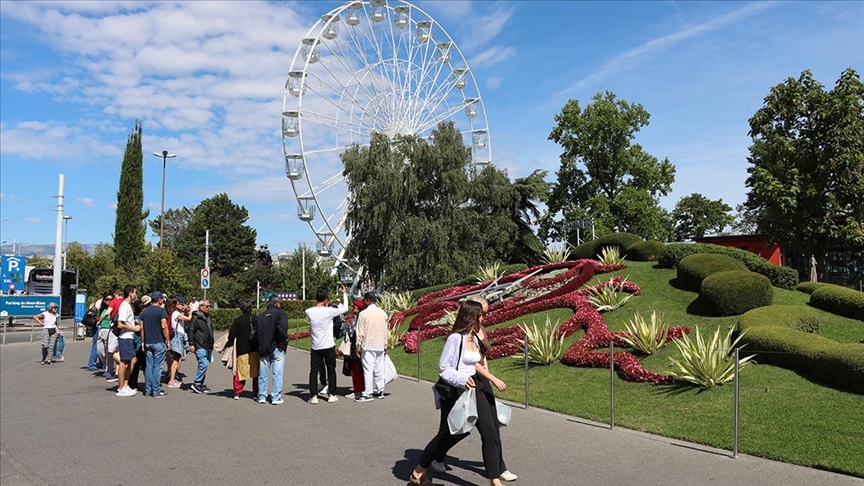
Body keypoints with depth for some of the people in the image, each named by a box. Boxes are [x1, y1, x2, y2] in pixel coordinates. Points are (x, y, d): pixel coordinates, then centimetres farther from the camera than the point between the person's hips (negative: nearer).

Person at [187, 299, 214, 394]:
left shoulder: (208, 317, 18)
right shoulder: (196, 317, -9)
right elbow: (190, 331, -11)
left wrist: (211, 345, 27)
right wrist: (191, 344, -16)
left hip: (208, 346, 9)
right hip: (200, 346, -9)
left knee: (204, 365, 12)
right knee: (204, 364, -16)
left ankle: (201, 384, 19)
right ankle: (196, 384, -8)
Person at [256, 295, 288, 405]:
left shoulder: (261, 316, 13)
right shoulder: (280, 313, -6)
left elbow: (256, 332, 8)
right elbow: (282, 327, -23)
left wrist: (261, 345, 10)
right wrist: (282, 340, -12)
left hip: (263, 348, 5)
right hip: (277, 347, -5)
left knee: (263, 374, 12)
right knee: (277, 374, 0)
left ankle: (262, 396, 16)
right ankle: (276, 398, 0)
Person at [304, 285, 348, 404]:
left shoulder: (309, 312, -8)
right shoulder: (329, 311, -17)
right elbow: (345, 308, -4)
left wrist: (324, 306, 16)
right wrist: (344, 293, 5)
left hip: (315, 347, 2)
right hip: (329, 346, -2)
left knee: (314, 371, 9)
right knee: (331, 370, 12)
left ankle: (314, 396, 7)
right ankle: (331, 395, 17)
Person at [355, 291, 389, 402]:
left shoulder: (364, 313, -11)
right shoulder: (382, 313, 6)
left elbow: (360, 332, -9)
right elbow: (385, 330, 11)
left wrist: (358, 347, -1)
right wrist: (385, 345, 18)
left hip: (368, 346, -6)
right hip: (380, 345, 6)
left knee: (368, 369, -3)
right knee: (379, 368, 12)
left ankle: (368, 394, -4)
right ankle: (380, 391, 18)